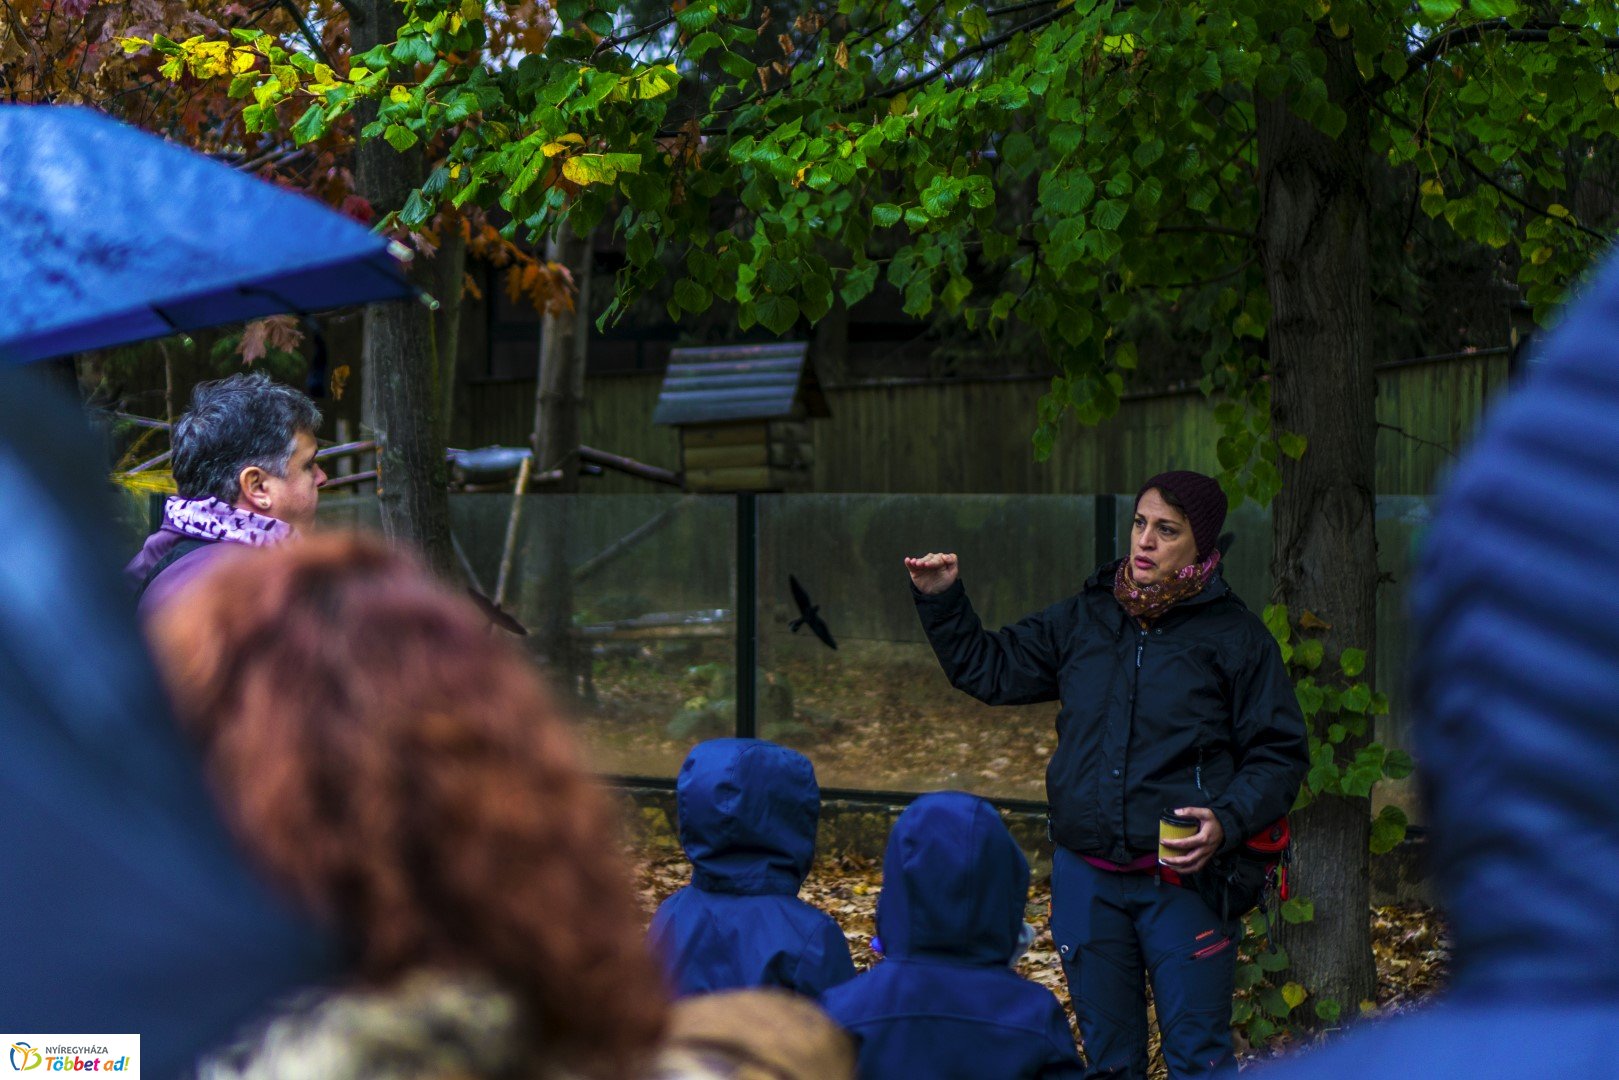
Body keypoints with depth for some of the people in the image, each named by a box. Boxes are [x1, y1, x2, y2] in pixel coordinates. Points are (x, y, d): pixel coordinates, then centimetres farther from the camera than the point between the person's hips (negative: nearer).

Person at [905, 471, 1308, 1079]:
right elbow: (989, 669, 21)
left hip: (1184, 878, -4)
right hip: (1087, 877, 4)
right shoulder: (1082, 620, 10)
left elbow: (1279, 754, -1)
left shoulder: (1234, 635, -1)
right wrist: (941, 601, 9)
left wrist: (1227, 820, -16)